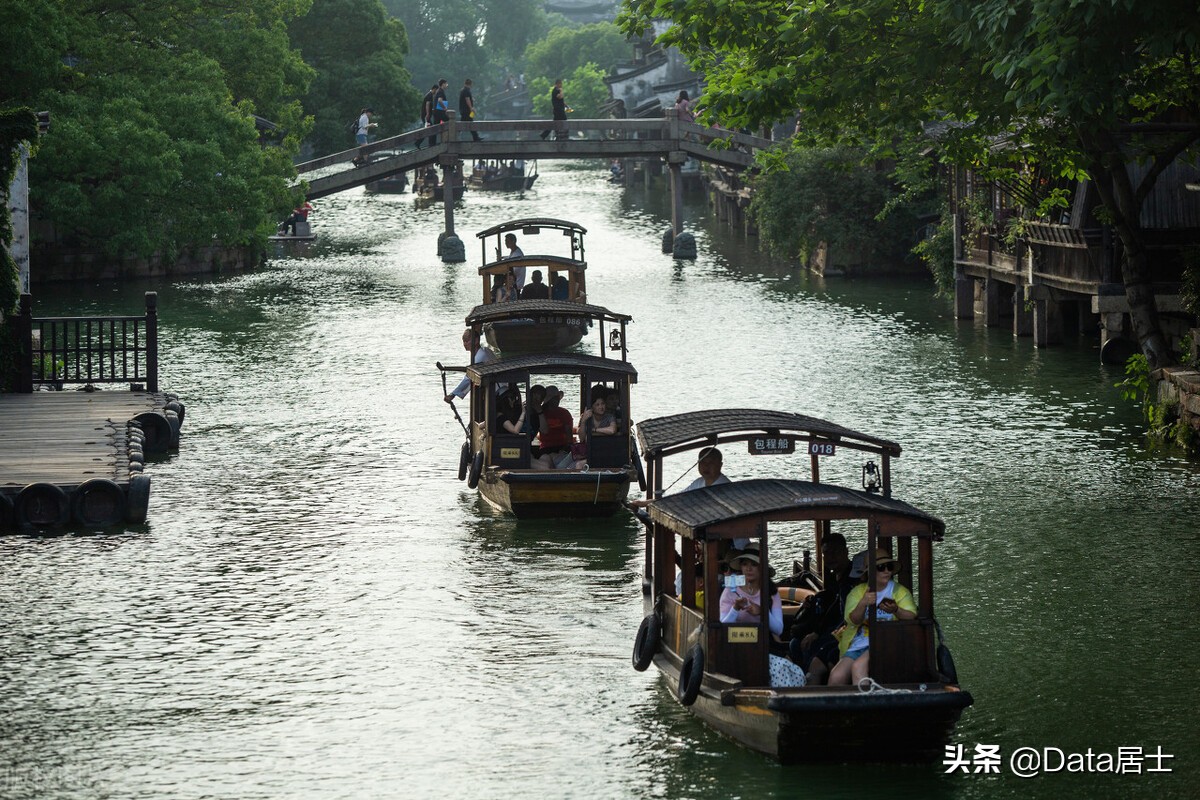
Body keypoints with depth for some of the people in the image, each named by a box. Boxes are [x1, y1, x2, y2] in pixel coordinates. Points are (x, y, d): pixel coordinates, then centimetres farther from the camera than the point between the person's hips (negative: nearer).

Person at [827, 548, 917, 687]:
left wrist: (896, 610, -27)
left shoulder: (900, 591, 10)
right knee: (836, 676, -21)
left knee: (858, 666, -32)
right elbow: (854, 620, -3)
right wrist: (863, 603, -24)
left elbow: (911, 617, -6)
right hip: (858, 645, 3)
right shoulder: (858, 592, 14)